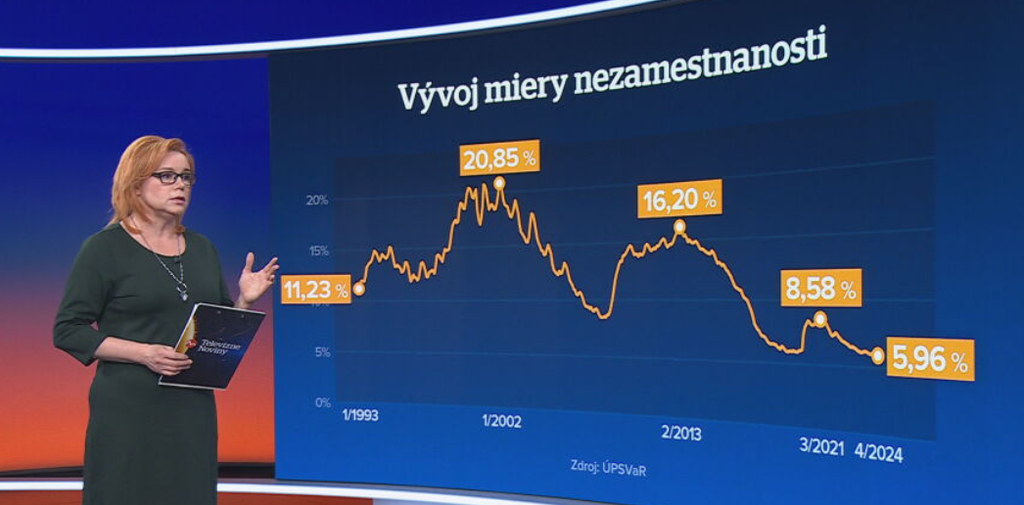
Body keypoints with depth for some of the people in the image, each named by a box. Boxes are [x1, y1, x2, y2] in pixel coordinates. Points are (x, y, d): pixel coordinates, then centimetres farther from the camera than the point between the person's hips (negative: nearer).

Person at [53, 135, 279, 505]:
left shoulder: (202, 249, 14)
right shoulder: (105, 248, -3)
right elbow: (67, 331, -6)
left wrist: (245, 300, -3)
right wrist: (144, 353, -17)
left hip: (194, 408, 5)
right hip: (127, 409, -5)